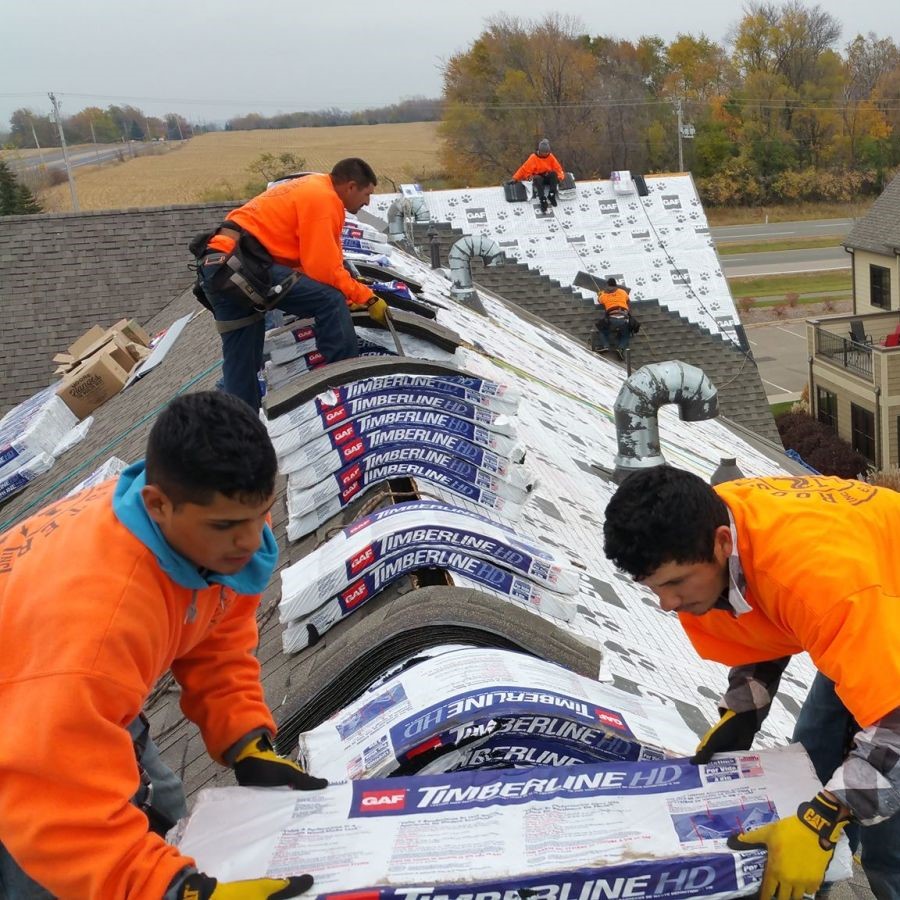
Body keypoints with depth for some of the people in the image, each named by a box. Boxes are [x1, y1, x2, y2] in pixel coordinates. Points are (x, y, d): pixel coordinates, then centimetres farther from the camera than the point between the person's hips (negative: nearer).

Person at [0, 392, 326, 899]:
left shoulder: (223, 532, -22)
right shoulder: (97, 611, -45)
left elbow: (218, 638, -6)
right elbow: (62, 803, -46)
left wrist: (251, 747, -15)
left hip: (92, 697, 7)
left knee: (163, 820, 14)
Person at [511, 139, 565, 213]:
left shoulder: (550, 157, -1)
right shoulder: (534, 158, -9)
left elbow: (557, 168, 2)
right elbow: (525, 168, -8)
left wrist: (560, 177, -17)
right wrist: (515, 179, -12)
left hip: (548, 178, 2)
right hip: (538, 178, -2)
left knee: (554, 173, -31)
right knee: (538, 179, -39)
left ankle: (551, 195, -29)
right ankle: (543, 201, -46)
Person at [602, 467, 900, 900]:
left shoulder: (820, 572, -43)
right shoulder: (699, 530, -19)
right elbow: (755, 629, 1)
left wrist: (821, 823, -43)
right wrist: (740, 715, -9)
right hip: (861, 621, 7)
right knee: (813, 760, 10)